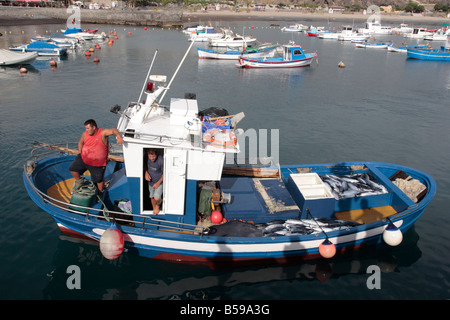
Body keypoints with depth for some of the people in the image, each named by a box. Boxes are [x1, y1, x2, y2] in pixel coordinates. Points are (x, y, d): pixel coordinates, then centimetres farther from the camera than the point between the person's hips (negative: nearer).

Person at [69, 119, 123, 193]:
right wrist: (79, 153, 4)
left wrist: (119, 137, -46)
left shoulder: (102, 133, -19)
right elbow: (80, 142, 14)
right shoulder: (85, 134, -4)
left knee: (99, 180, 6)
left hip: (98, 164, -4)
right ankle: (79, 181, 29)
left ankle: (101, 193, 30)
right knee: (72, 168, 1)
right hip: (83, 159, 4)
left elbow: (114, 130, -27)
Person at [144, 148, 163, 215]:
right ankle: (154, 209, 45)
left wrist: (158, 183, -16)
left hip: (159, 182, -5)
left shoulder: (161, 161, -30)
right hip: (151, 182, 5)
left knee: (156, 198, -15)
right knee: (152, 197, 18)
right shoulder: (147, 159, -15)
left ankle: (158, 205, 22)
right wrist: (146, 172, -11)